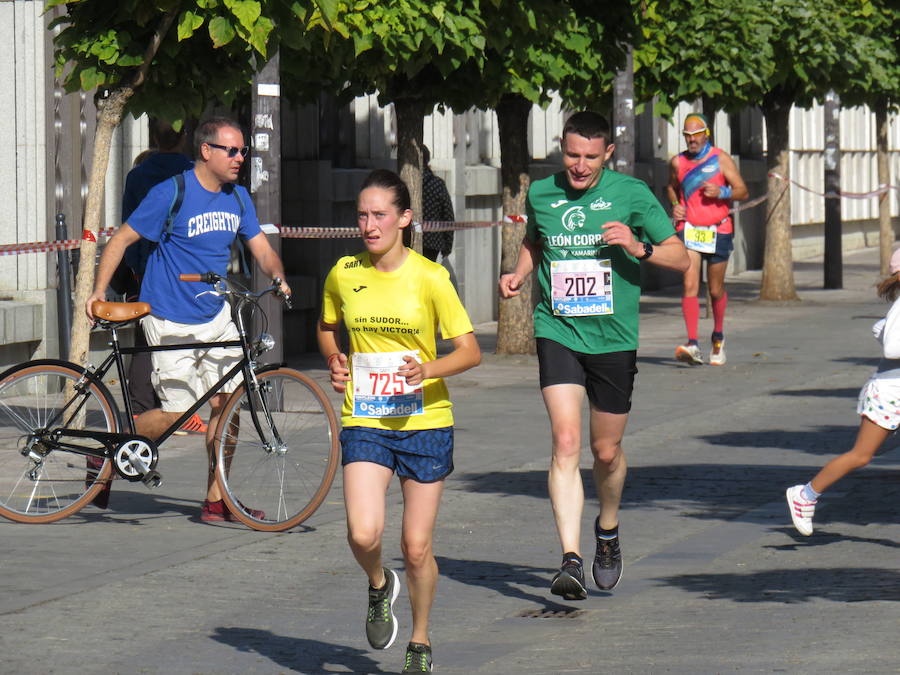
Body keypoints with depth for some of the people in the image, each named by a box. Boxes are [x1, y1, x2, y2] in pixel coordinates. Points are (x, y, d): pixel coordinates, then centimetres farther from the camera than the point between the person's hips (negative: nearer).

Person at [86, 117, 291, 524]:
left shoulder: (237, 199, 5)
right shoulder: (171, 195, -14)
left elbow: (261, 249, 6)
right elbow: (121, 240, -10)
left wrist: (279, 277, -16)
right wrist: (98, 291, -19)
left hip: (216, 315, 6)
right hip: (171, 321, -6)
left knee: (225, 403, -1)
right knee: (177, 414, -8)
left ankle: (216, 499, 6)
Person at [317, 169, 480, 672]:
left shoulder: (430, 277, -8)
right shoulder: (344, 275, 1)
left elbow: (471, 351, -7)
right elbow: (327, 326, 22)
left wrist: (429, 370, -26)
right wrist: (335, 361, 2)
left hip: (425, 422, -2)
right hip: (365, 422, 2)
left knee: (417, 548, 2)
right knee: (364, 534, -19)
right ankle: (379, 586, 16)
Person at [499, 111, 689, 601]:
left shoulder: (630, 194, -5)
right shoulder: (541, 194, 3)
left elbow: (680, 258, -4)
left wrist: (639, 248, -23)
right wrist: (519, 273, 5)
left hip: (613, 339, 0)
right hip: (558, 334, 0)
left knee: (606, 451, 11)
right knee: (565, 442, -16)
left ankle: (608, 531, 42)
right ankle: (571, 560, -22)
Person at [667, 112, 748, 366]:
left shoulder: (721, 159, -2)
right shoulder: (678, 162, 5)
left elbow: (742, 191, -1)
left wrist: (721, 192, -20)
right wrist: (675, 205, 5)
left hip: (718, 231, -1)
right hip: (689, 229, 1)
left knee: (716, 290, 9)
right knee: (689, 286, -15)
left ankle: (718, 337, 34)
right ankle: (692, 345, -23)